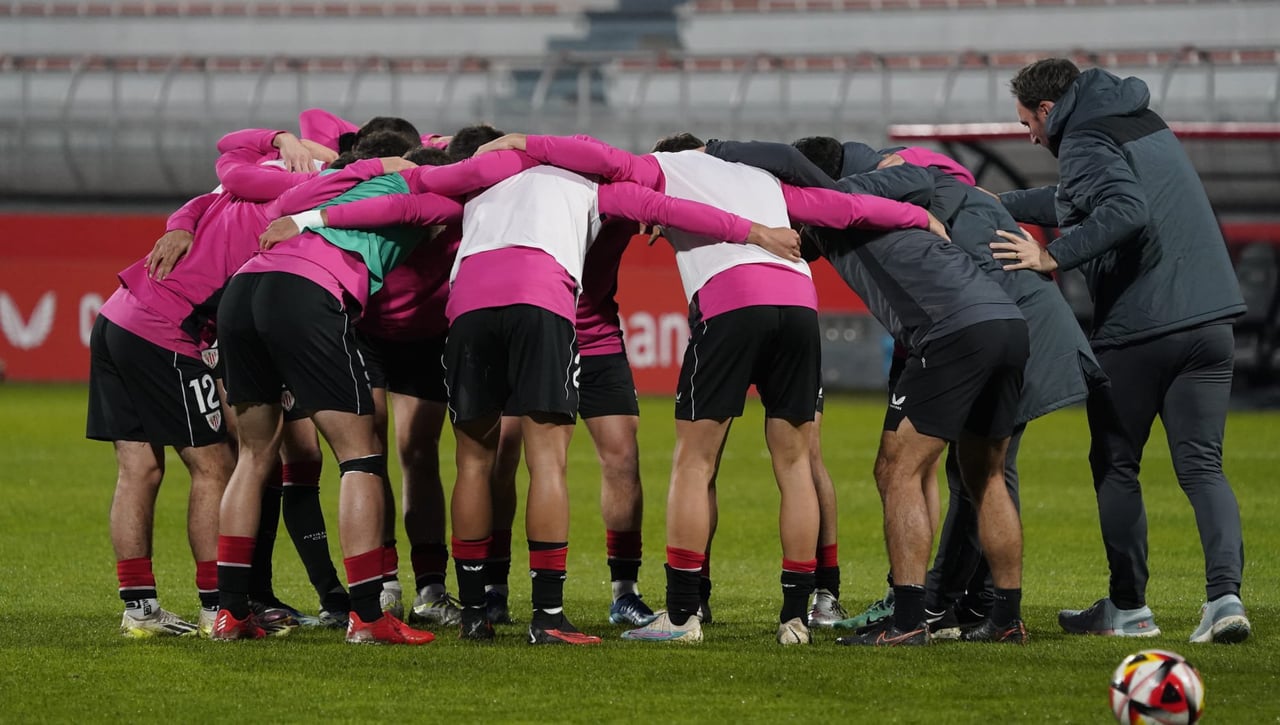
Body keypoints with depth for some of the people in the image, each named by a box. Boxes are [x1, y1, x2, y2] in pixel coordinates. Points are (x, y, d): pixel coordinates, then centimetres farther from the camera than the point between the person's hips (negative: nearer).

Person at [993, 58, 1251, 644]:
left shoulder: (1085, 143, -8)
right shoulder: (1145, 125, 20)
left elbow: (1125, 210, -27)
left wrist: (1053, 256, -25)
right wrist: (999, 204, 35)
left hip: (1138, 329, -7)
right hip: (1210, 320, 7)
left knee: (1116, 466, 10)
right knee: (1202, 467, 4)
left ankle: (1128, 607, 14)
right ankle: (1224, 594, -14)